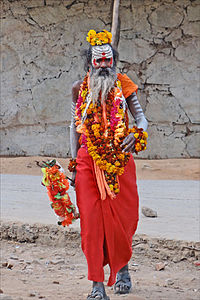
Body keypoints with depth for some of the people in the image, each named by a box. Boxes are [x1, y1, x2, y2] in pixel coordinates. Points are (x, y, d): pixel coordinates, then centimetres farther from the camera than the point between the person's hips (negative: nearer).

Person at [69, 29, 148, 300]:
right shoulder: (80, 89, 5)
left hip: (119, 160, 0)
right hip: (88, 161, 0)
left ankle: (122, 268, 32)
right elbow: (75, 126, 11)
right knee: (91, 219, -7)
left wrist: (136, 135, -18)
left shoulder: (123, 86, 2)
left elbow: (141, 118, 5)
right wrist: (73, 164, 6)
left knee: (122, 217, 4)